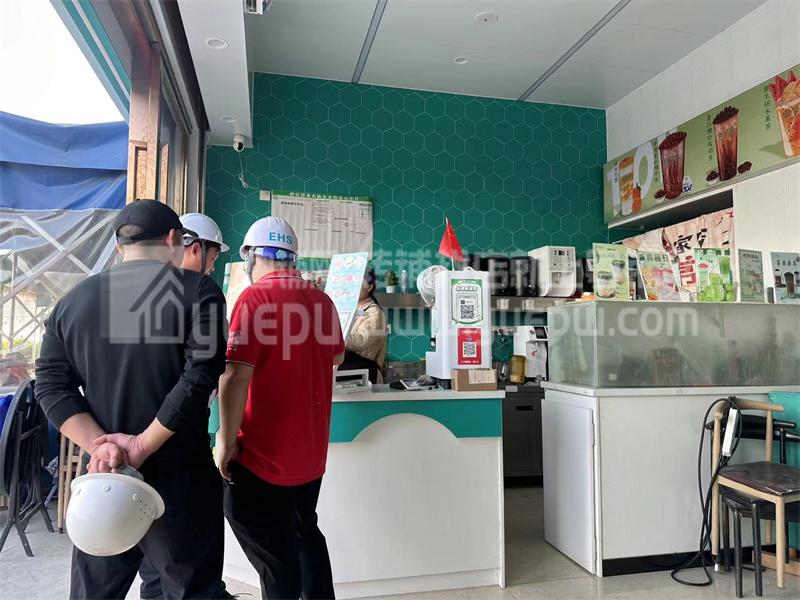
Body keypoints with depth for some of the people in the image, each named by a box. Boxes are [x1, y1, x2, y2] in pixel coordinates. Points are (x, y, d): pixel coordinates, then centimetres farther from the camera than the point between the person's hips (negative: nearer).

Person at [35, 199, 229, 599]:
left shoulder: (71, 301, 7)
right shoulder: (198, 291, -9)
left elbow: (51, 386, 0)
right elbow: (200, 378, -20)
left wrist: (103, 447, -9)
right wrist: (141, 446, -13)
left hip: (104, 478, 5)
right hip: (180, 479, -4)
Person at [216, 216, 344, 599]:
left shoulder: (254, 298, -15)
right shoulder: (321, 299, 2)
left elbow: (235, 374, -22)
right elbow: (336, 356, 18)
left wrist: (226, 440, -13)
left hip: (264, 455, -6)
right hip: (312, 452, 6)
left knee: (275, 557, 9)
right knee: (306, 533, 25)